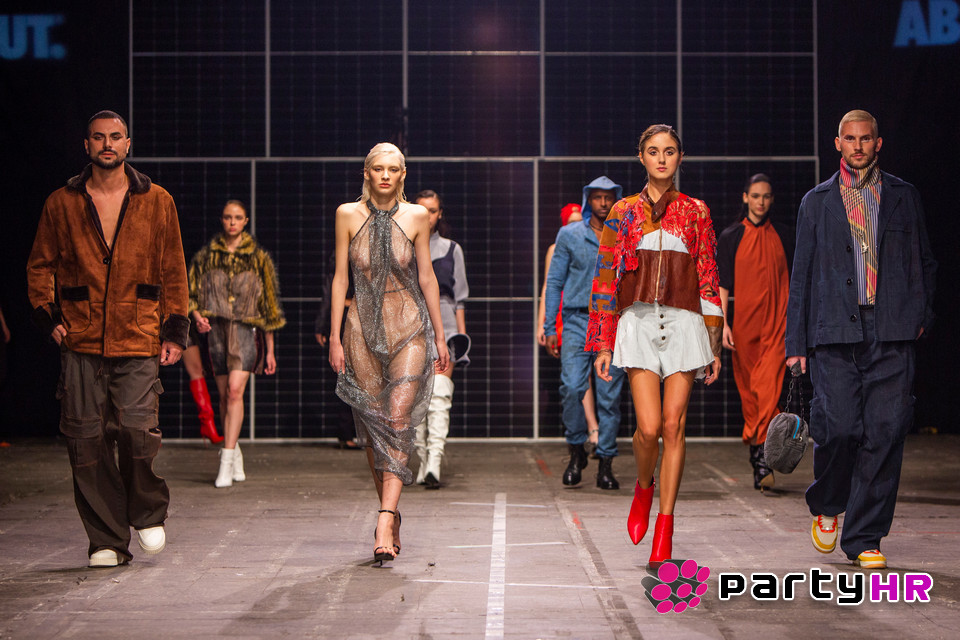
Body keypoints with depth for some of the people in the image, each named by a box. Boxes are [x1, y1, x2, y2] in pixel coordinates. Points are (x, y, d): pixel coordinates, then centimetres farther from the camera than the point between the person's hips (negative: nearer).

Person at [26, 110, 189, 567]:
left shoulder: (157, 202, 9)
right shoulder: (62, 204, 9)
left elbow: (173, 271, 11)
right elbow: (40, 265, 17)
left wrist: (175, 330, 6)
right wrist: (47, 316, 4)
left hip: (138, 341, -1)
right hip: (81, 343, 1)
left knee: (136, 430, -14)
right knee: (87, 441, -1)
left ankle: (148, 514, 14)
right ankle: (106, 540, 10)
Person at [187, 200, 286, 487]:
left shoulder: (257, 257, 6)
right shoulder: (206, 255, 9)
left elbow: (268, 304, 8)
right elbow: (192, 294, 14)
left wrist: (270, 350, 7)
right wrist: (197, 315, -10)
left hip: (246, 329, -2)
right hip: (217, 330, 2)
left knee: (235, 390, -18)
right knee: (225, 396, 6)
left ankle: (226, 462, -21)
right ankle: (235, 452, 25)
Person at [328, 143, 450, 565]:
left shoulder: (416, 217, 2)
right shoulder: (348, 214, 3)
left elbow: (427, 278, 7)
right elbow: (340, 277, 5)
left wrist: (440, 337, 9)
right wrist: (335, 337, 1)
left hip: (408, 328, -1)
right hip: (363, 328, 1)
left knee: (398, 421, -14)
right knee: (372, 426, 4)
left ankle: (385, 521, -20)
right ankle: (391, 513, 18)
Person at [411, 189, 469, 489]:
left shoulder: (452, 250, 10)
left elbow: (459, 297, 10)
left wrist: (462, 335, 4)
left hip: (444, 326, -1)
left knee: (439, 393, -13)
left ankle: (434, 464, -21)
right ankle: (423, 461, 9)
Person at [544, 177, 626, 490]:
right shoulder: (569, 235, 9)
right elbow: (554, 282, 10)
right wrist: (550, 328, 4)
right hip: (577, 320, 0)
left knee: (610, 394, -2)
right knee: (572, 387, -14)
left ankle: (605, 463, 6)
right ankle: (576, 450, 6)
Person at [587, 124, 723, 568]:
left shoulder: (695, 212, 10)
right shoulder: (624, 213, 9)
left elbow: (708, 280, 10)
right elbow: (605, 280, 8)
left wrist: (714, 345, 6)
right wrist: (602, 344, 4)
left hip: (683, 323, 1)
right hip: (638, 322, 0)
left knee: (674, 425, -3)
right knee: (649, 426, -12)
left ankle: (664, 524, 7)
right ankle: (643, 488, 20)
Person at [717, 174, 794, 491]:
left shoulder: (783, 236, 10)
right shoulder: (730, 237, 7)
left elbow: (792, 282, 14)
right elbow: (723, 284, 4)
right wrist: (722, 322, -6)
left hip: (776, 322, -1)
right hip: (744, 321, 1)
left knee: (769, 385, -16)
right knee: (747, 388, 5)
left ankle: (760, 452, -21)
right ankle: (759, 449, 16)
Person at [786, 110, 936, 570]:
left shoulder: (904, 197, 15)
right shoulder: (817, 202, 13)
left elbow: (924, 262, 20)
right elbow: (801, 273, 11)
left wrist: (922, 314, 5)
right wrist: (796, 341, 6)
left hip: (892, 333, 1)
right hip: (835, 333, -1)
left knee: (886, 431, -6)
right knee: (840, 427, -12)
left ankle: (863, 539, 4)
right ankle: (827, 506, 19)